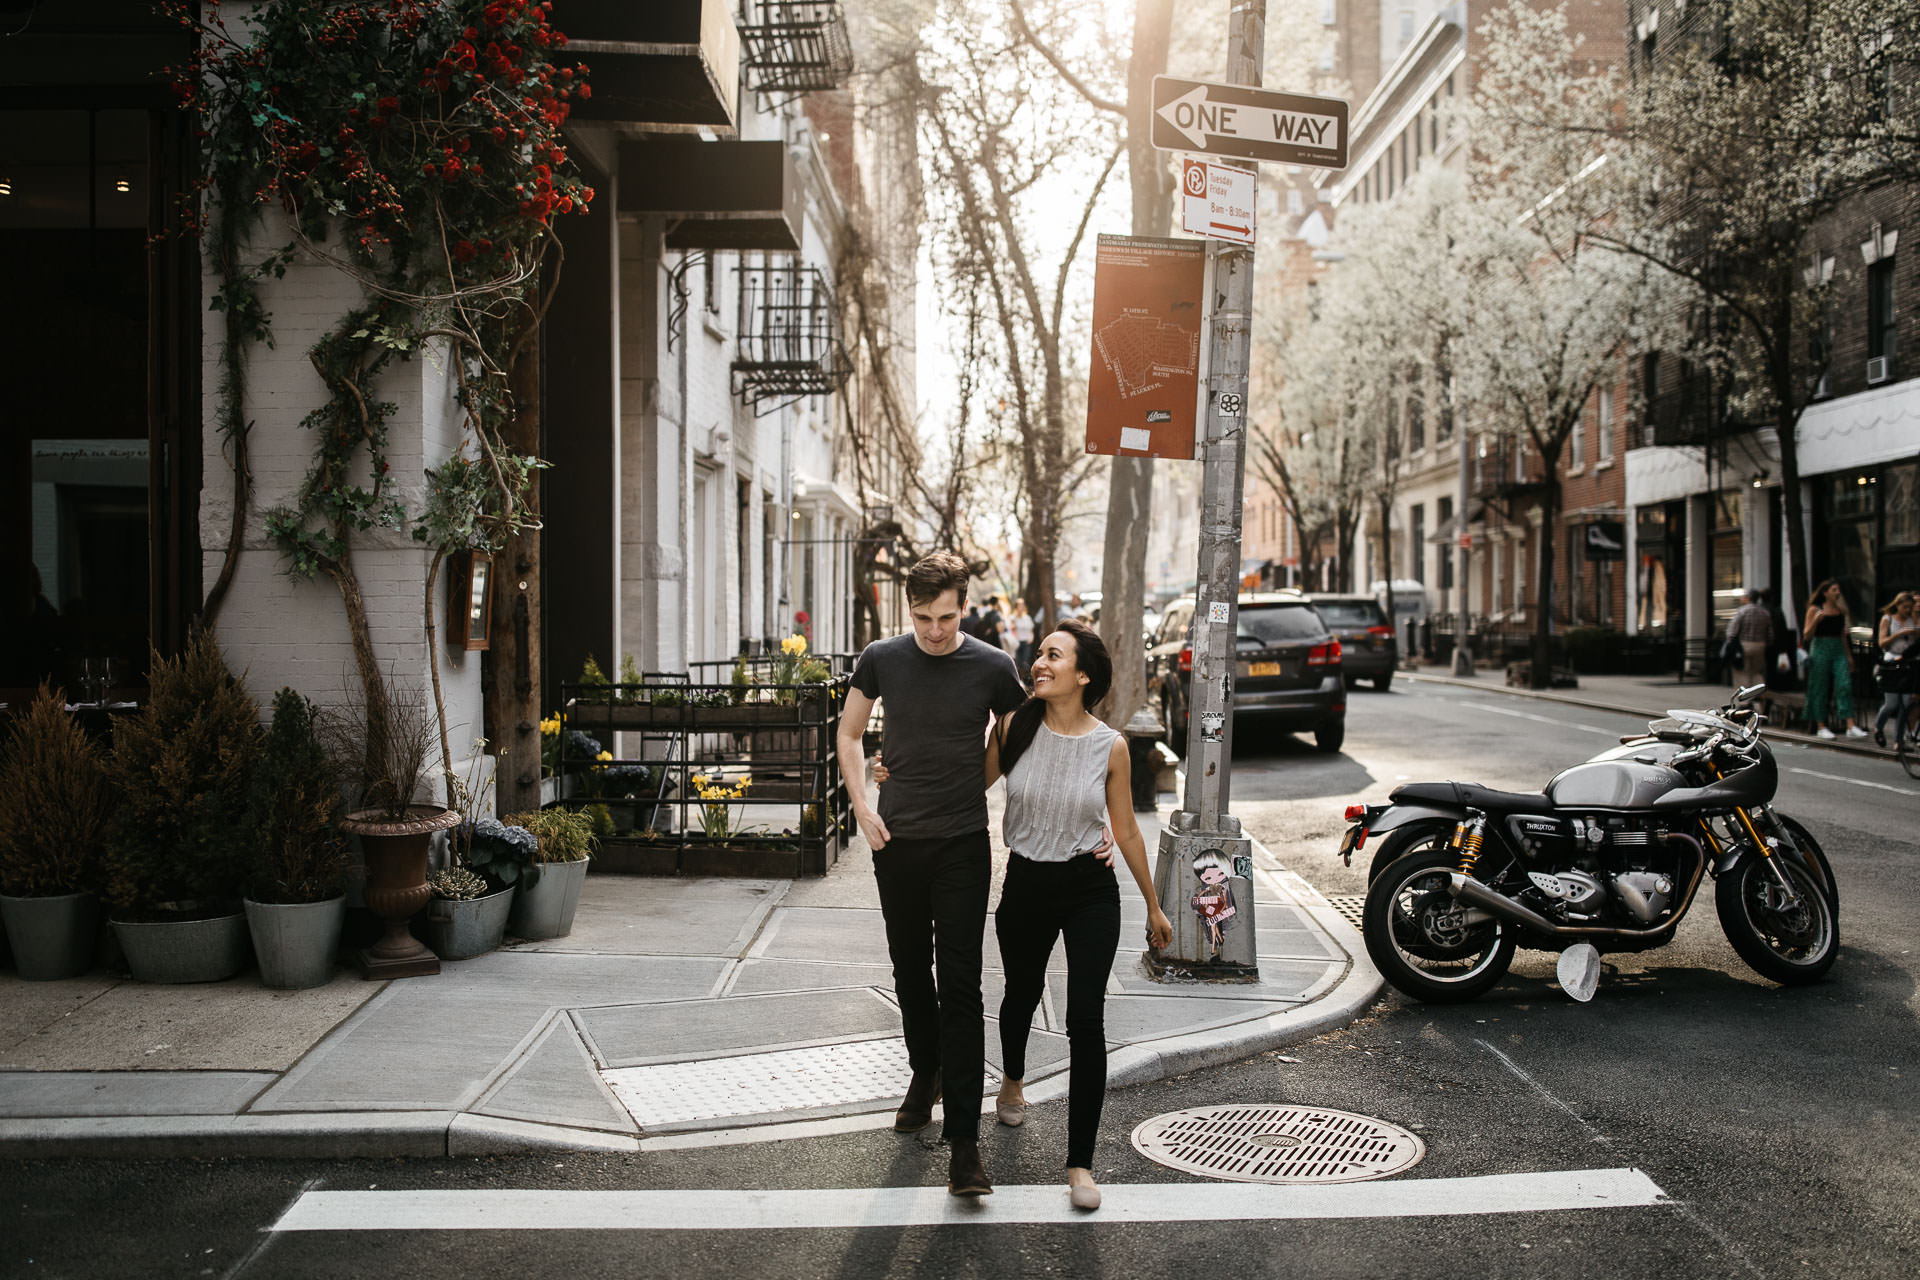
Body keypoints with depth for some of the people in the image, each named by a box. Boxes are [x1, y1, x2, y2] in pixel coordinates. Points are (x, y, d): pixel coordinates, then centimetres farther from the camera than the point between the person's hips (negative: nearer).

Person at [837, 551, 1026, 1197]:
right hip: (897, 841, 3)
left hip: (963, 846, -3)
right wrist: (862, 807, 1)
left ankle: (963, 1139, -6)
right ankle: (924, 1074, 40)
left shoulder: (992, 668, -6)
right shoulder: (881, 660, -1)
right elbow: (849, 733, 13)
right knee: (910, 969, 16)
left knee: (960, 985, -7)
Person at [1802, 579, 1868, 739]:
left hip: (1839, 650, 4)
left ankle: (1851, 726, -14)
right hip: (1820, 649, -4)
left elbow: (1843, 634, 20)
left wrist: (1848, 655, 18)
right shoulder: (1815, 610, 0)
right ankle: (1821, 727, 9)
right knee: (1820, 688, 0)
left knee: (1845, 685, -9)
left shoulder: (1841, 610, 13)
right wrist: (1816, 620, -18)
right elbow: (1807, 635, -2)